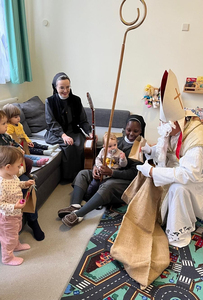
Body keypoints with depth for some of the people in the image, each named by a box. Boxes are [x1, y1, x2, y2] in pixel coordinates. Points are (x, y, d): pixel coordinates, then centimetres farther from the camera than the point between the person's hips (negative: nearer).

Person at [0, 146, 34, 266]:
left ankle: (16, 245, 59)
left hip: (17, 213, 9)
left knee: (16, 231, 32)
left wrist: (25, 184, -2)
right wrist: (14, 207, -38)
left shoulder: (12, 176, -10)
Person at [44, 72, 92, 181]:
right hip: (55, 133, -2)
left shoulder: (76, 100, 2)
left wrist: (89, 132, -15)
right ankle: (68, 176, -12)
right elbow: (52, 123, -11)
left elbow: (83, 121, 3)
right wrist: (63, 135, -26)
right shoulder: (50, 101, -5)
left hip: (73, 131, 3)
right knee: (68, 145, -30)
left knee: (80, 145, -27)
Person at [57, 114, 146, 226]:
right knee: (82, 174, -9)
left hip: (126, 180, -7)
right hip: (107, 174, 7)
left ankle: (78, 214, -43)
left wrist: (111, 172, -26)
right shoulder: (117, 141, 12)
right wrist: (95, 167, -11)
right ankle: (75, 206, -30)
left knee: (108, 185, -37)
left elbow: (134, 173, -15)